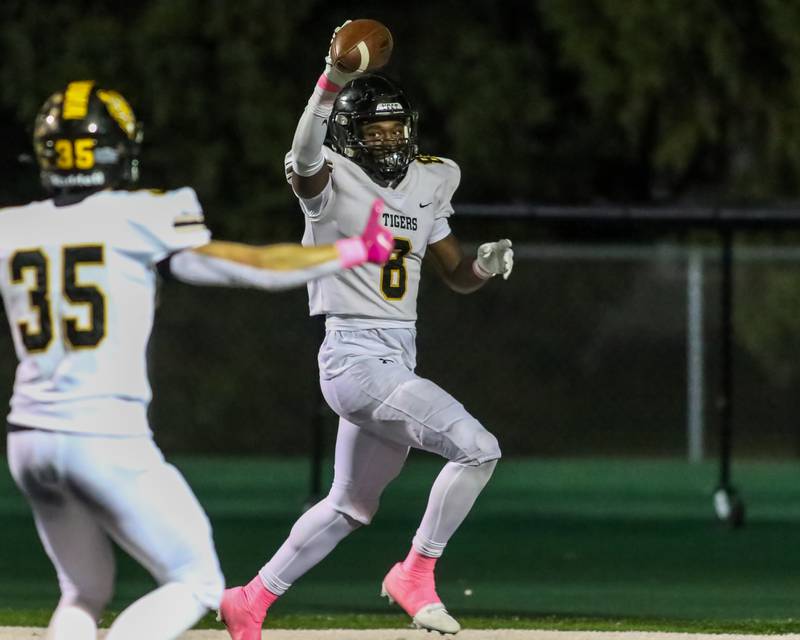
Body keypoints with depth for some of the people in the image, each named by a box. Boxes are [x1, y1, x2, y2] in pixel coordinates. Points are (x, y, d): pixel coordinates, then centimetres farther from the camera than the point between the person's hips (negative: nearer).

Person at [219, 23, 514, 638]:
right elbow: (305, 158, -33)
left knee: (351, 507, 18)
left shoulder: (425, 187, 13)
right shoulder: (333, 184, -8)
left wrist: (486, 262, -6)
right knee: (477, 447, -20)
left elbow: (458, 276, 19)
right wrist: (333, 80, -49)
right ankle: (416, 574, -7)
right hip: (354, 357, -8)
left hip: (400, 358, 8)